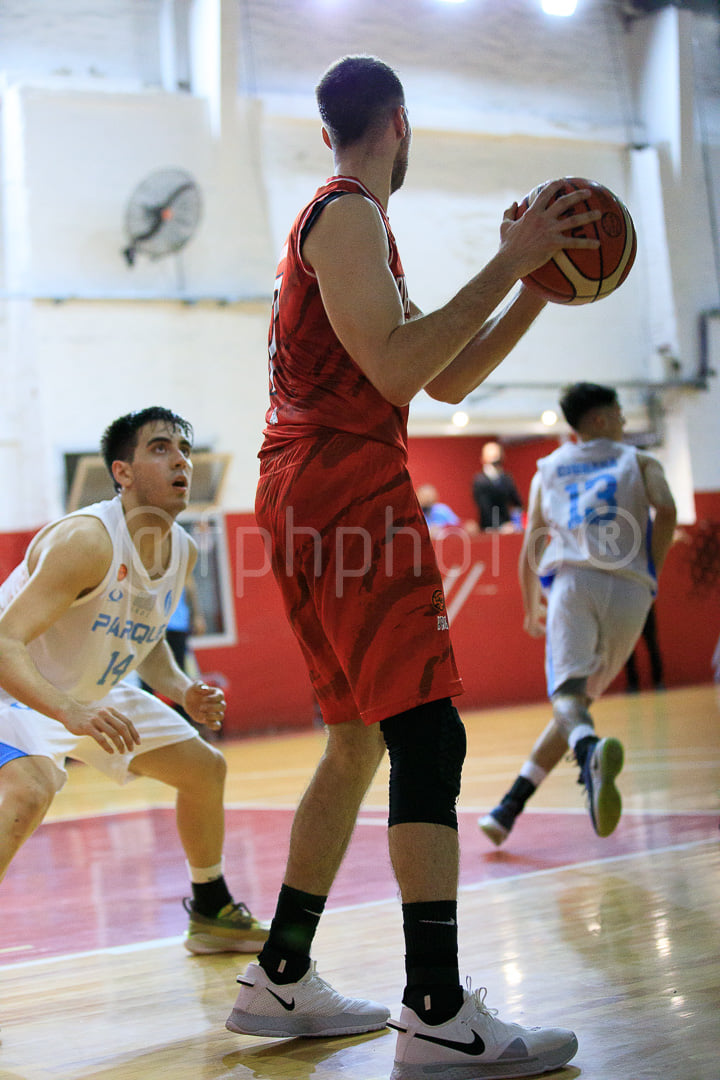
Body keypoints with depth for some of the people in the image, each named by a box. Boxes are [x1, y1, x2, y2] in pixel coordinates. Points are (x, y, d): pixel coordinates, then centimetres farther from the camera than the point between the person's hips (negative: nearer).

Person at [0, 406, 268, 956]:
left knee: (206, 768, 14)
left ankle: (212, 912, 34)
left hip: (94, 693, 9)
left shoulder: (184, 550, -6)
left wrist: (183, 691, -7)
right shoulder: (86, 540, -32)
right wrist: (71, 713, -53)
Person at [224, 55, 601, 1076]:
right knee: (430, 735, -15)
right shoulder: (348, 216, -6)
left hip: (313, 501, 11)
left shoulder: (346, 224, 25)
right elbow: (397, 369, -20)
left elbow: (449, 378, 25)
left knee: (360, 742, 13)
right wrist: (507, 266, -15)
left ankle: (280, 982, 16)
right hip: (345, 489, -11)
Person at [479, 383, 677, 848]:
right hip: (628, 589, 0)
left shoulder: (548, 469, 24)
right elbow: (667, 511, -2)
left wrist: (531, 607, 32)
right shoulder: (640, 462, 19)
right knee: (582, 697, 10)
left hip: (572, 582, 0)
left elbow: (531, 549, 20)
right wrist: (651, 572, 8)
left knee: (568, 695, -17)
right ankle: (510, 807, 4)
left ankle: (591, 750, -53)